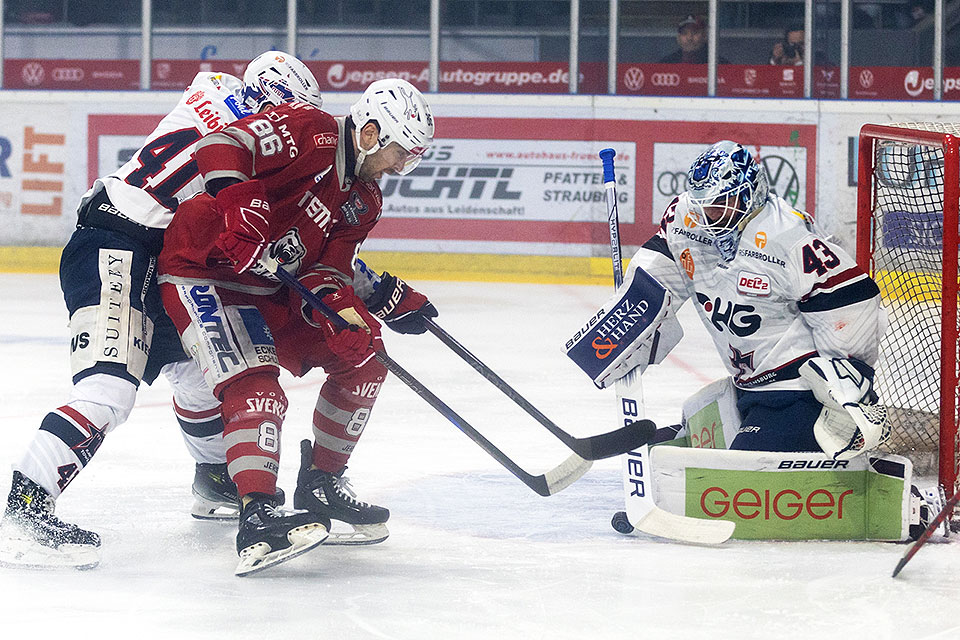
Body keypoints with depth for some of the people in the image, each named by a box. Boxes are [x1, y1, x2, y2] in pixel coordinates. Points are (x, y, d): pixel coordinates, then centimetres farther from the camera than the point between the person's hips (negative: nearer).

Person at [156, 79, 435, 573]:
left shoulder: (364, 201, 11)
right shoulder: (308, 130, -14)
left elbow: (327, 273, 3)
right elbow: (220, 147, -25)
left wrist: (379, 301, -15)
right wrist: (234, 202, -41)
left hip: (267, 291, 9)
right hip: (202, 272, -9)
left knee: (362, 356, 7)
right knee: (256, 385, -27)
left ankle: (320, 482, 18)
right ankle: (258, 515, -33)